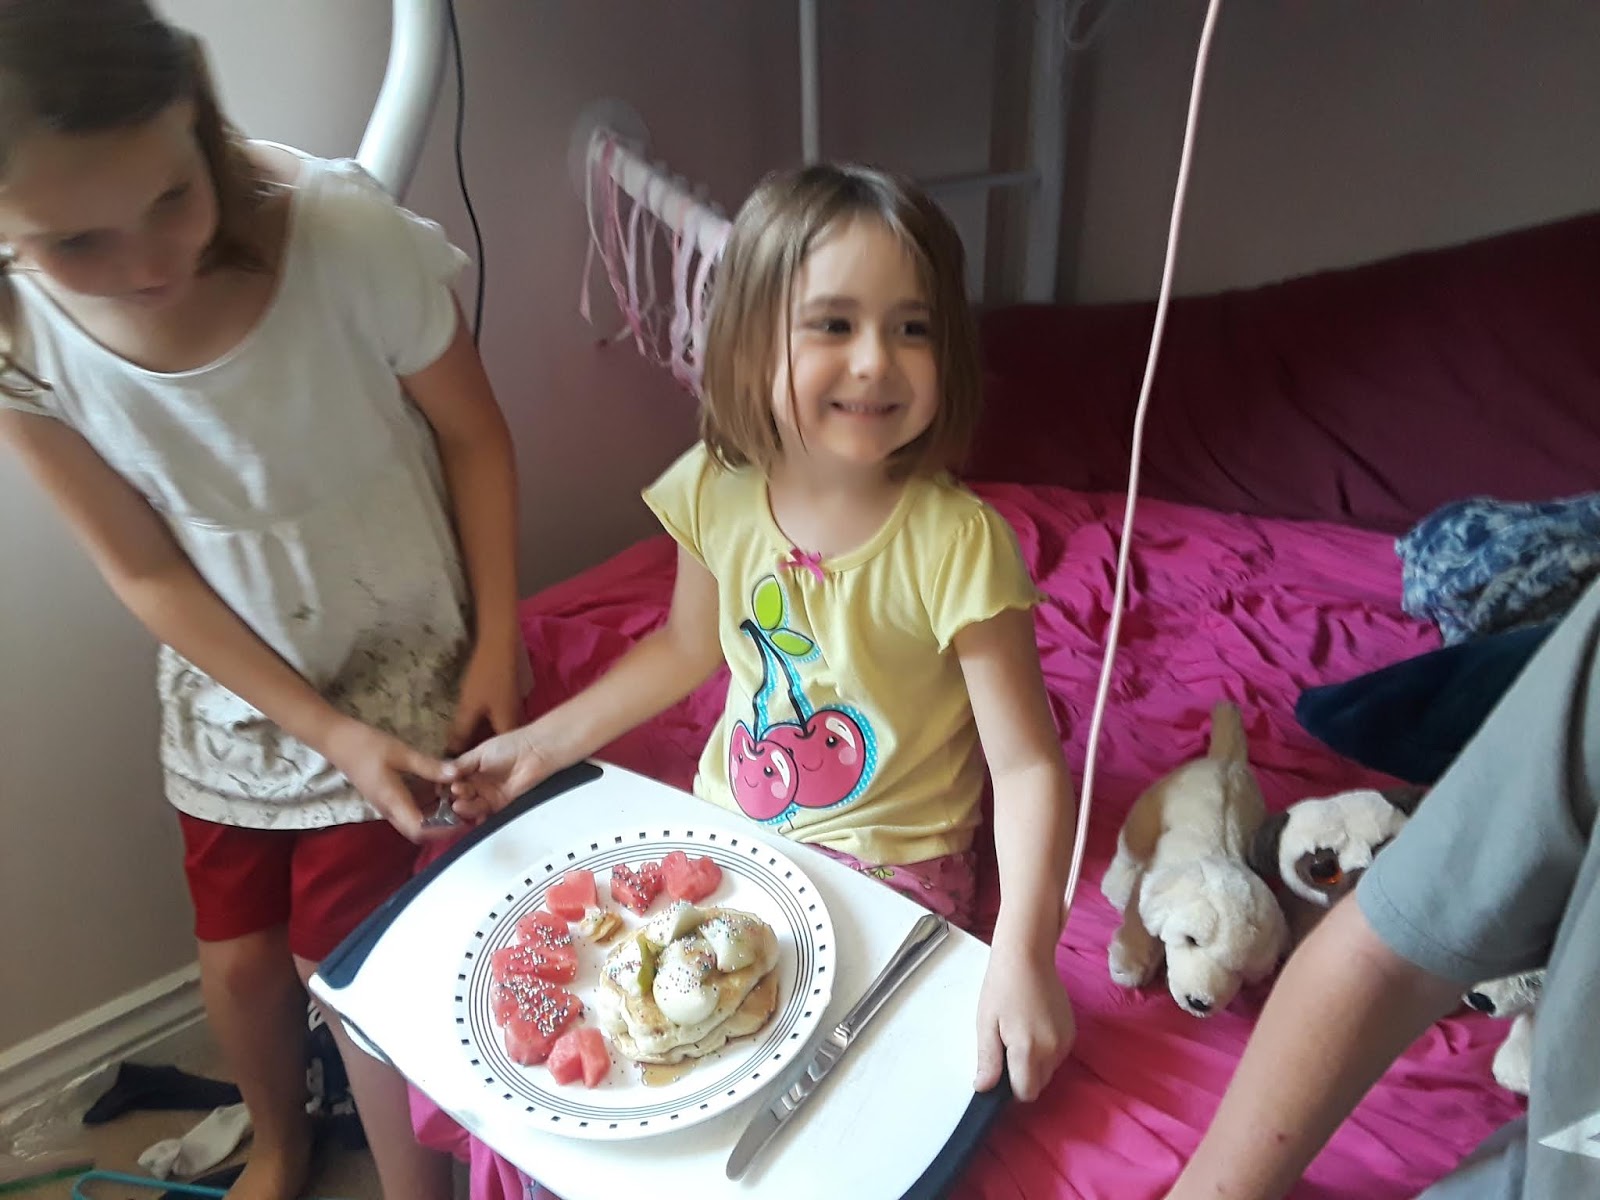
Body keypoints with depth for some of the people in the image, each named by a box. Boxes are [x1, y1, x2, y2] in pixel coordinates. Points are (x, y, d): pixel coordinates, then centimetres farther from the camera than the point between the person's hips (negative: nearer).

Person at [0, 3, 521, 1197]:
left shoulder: (348, 228, -27)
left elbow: (472, 433, -13)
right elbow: (149, 571, -10)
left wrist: (497, 644, -12)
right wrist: (329, 733, -14)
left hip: (401, 662, -3)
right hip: (231, 681, 3)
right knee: (239, 955, 17)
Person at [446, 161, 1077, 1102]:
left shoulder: (956, 543, -25)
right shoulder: (718, 492, -12)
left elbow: (1029, 766, -21)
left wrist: (1023, 961, -33)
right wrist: (542, 745, 5)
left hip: (893, 871, -4)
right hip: (732, 824, 4)